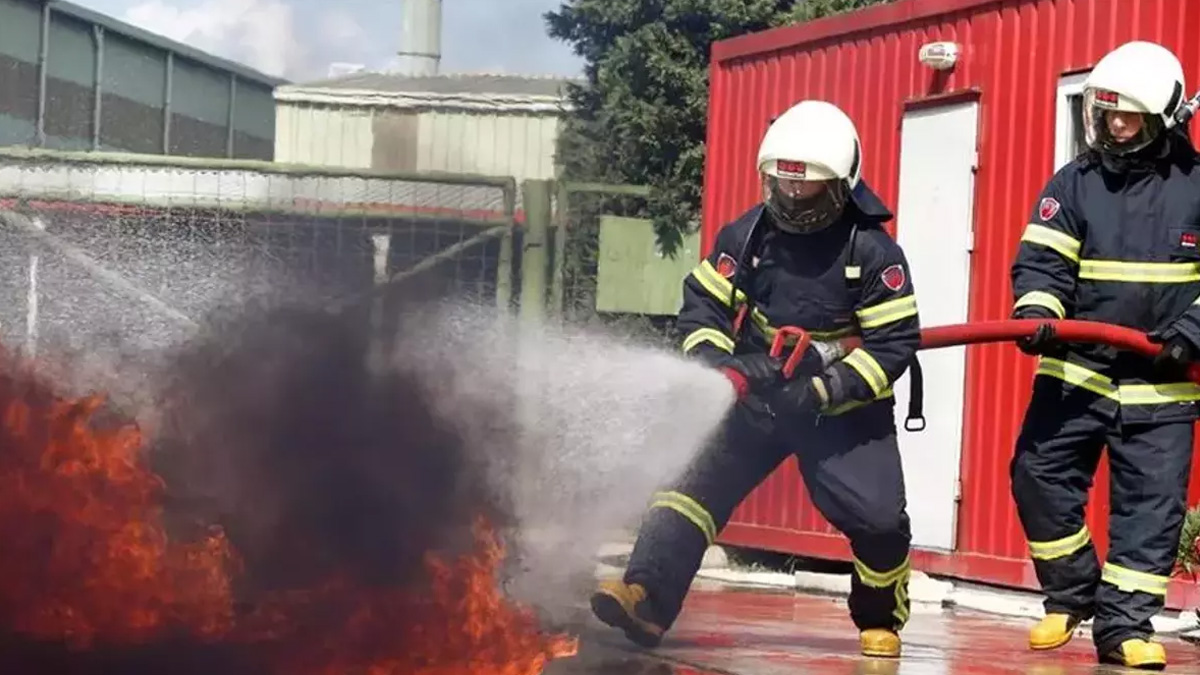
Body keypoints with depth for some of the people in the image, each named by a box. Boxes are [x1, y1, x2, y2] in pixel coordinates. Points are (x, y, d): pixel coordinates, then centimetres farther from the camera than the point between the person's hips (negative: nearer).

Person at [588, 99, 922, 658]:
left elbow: (894, 343, -14)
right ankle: (646, 597, -29)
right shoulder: (746, 236, -2)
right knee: (692, 481, -17)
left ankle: (882, 619, 15)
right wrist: (714, 364, -17)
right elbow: (701, 306, 2)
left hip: (841, 408, -2)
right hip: (752, 396, 3)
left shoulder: (872, 251, -12)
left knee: (877, 517, -13)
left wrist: (825, 393, -24)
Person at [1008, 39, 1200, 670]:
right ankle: (1071, 594, 17)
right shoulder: (1073, 184, 2)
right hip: (1075, 370, 2)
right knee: (1039, 475, -2)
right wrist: (1036, 310, -22)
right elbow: (1041, 261, -3)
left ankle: (1125, 624, 2)